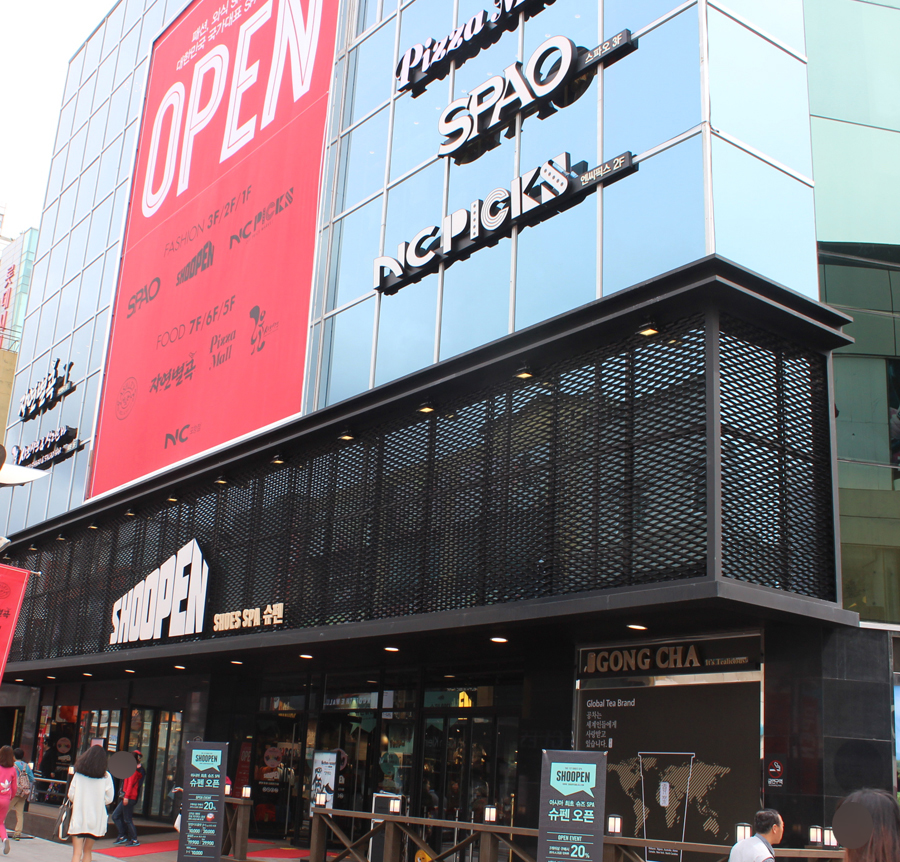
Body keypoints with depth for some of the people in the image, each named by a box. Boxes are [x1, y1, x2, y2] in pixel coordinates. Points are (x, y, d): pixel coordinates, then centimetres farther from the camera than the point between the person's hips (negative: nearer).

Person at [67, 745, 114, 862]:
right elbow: (109, 799, -2)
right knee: (87, 850, 18)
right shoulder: (105, 776, -4)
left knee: (77, 853, -2)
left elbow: (71, 795, 1)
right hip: (96, 818, 1)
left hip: (78, 817, -1)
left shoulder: (79, 774, -2)